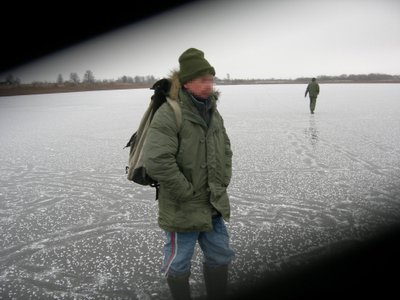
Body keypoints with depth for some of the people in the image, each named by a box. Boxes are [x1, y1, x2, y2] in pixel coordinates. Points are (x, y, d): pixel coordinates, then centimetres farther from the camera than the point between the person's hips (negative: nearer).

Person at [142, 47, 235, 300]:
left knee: (220, 257, 21)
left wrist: (223, 183, 5)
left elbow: (226, 149, 16)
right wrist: (187, 192, -20)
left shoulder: (212, 112, 5)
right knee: (179, 264, 12)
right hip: (182, 209, -7)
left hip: (214, 205, 7)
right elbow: (156, 161, -29)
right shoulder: (169, 113, -20)